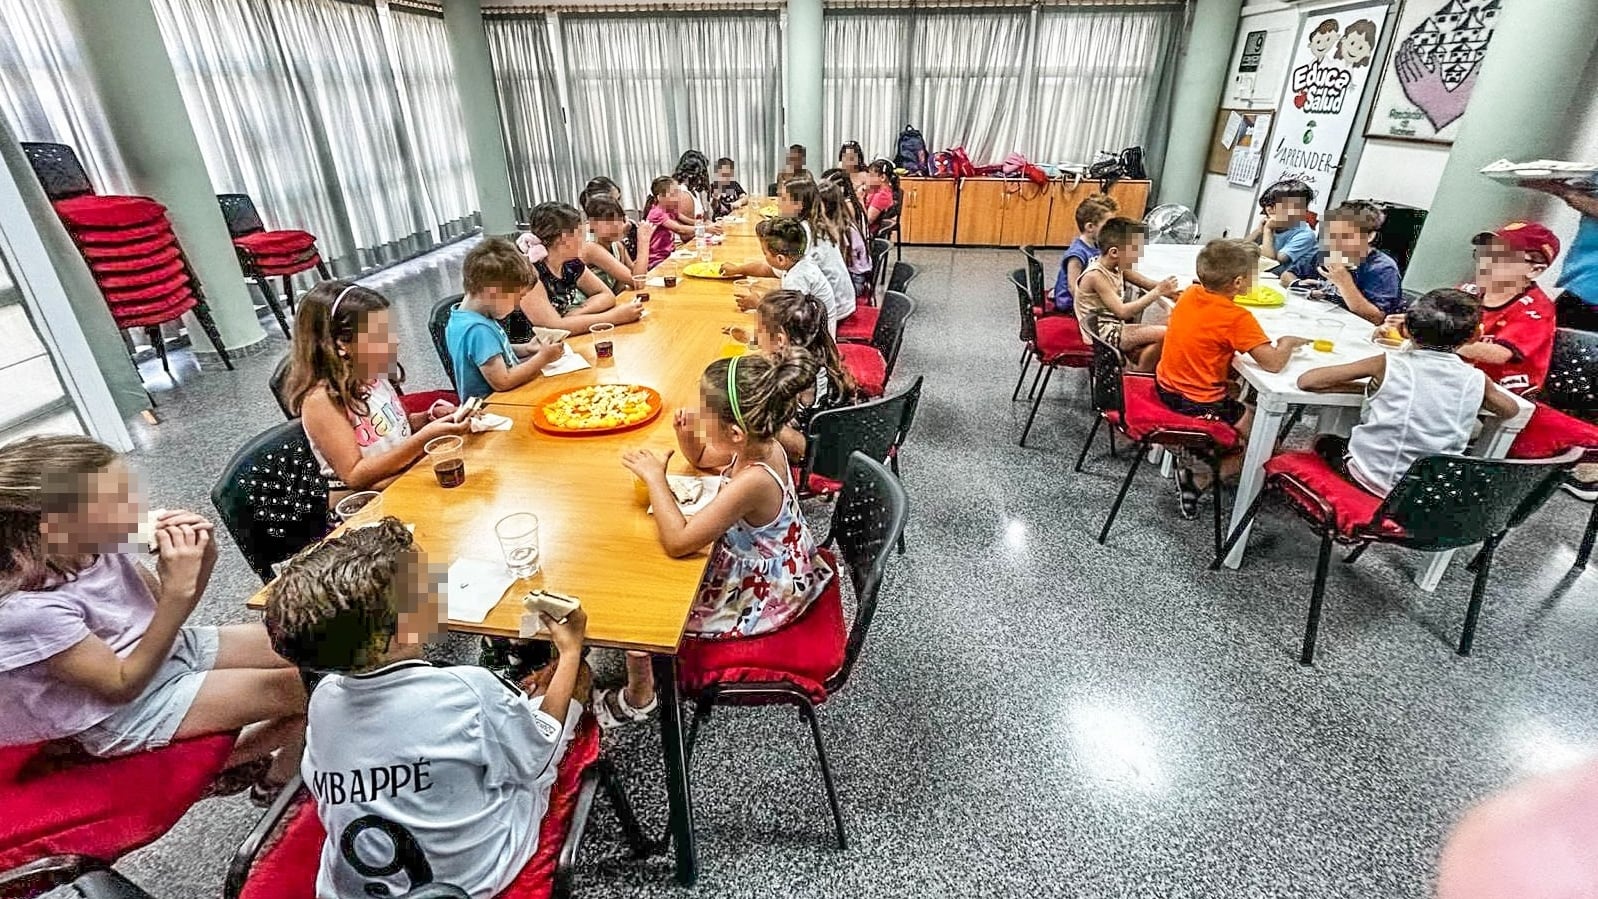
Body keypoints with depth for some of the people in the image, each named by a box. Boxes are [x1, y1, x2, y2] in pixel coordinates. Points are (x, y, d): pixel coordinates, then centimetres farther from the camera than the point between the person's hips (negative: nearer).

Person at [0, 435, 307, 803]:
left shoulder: (99, 544, -13)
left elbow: (164, 611, 3)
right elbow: (123, 687, -22)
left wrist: (202, 559, -19)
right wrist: (179, 589, -31)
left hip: (170, 649, 7)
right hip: (126, 710, -6)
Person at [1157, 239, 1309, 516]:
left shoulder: (1190, 294, -2)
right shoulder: (1237, 317, -22)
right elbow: (1274, 363, -24)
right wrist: (1288, 342, -5)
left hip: (1167, 388, 8)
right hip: (1200, 406, -8)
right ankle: (1198, 477, -1)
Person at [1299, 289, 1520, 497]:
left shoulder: (1389, 364, -12)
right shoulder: (1476, 380, -1)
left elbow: (1305, 381, -12)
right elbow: (1510, 409, 20)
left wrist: (1366, 386, 0)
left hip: (1369, 479, -4)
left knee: (1324, 442, 25)